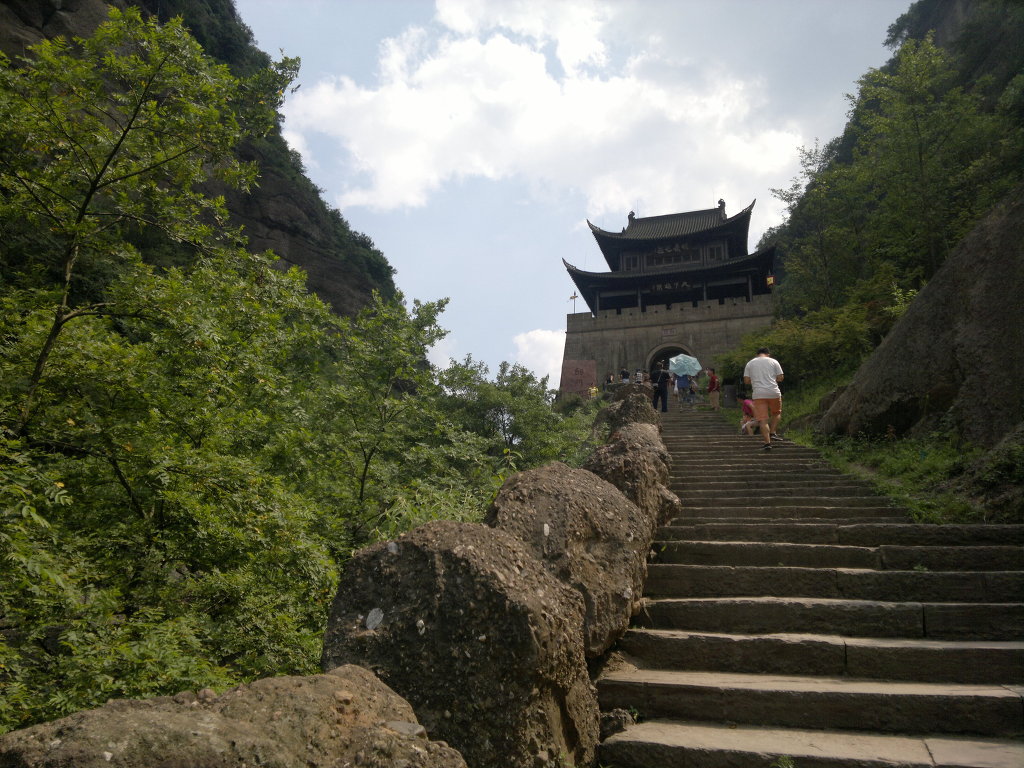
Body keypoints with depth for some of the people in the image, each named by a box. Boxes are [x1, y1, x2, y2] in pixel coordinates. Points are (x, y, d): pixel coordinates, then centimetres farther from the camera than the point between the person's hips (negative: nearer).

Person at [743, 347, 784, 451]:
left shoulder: (749, 363, 11)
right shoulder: (773, 361, 8)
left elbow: (746, 381, 5)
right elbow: (780, 378, 4)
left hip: (758, 394, 0)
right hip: (774, 392, 0)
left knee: (762, 419, -1)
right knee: (776, 413, 24)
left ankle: (767, 442, -7)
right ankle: (772, 432, 9)